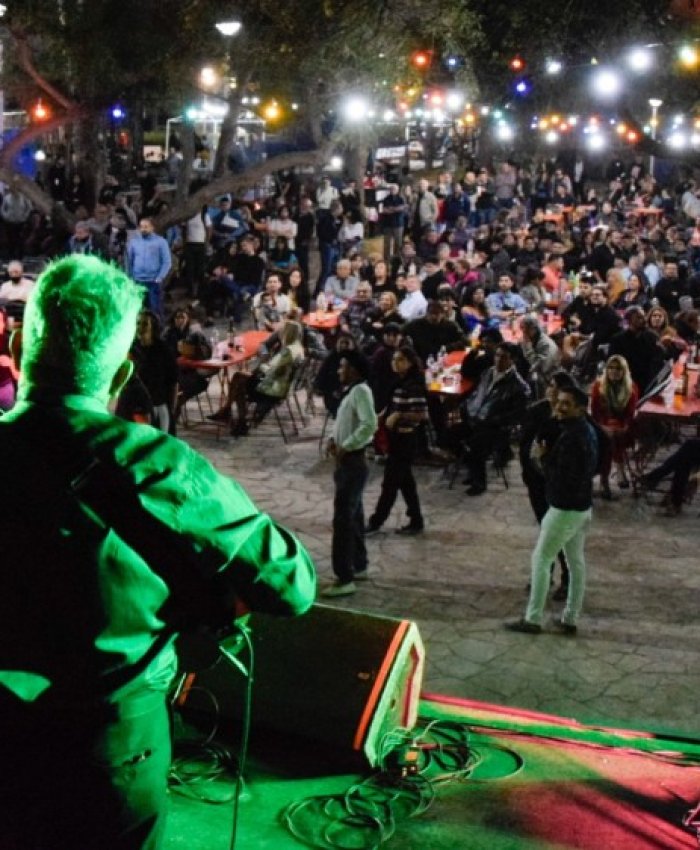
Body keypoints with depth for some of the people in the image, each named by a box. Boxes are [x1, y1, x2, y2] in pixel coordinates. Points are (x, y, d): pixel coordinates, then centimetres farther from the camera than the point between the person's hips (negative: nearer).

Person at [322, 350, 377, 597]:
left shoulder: (361, 391, -17)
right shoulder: (350, 392, 12)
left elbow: (369, 424, -30)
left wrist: (346, 446, -23)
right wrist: (334, 439, 5)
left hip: (352, 462, -10)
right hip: (347, 462, 10)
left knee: (343, 519, -8)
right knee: (353, 516, 18)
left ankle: (345, 579, -5)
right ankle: (359, 566, 31)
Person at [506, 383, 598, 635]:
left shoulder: (570, 436, -24)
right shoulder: (587, 430, 8)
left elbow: (560, 478, -26)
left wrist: (544, 457, -12)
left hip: (565, 509, -10)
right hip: (582, 506, 10)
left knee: (541, 560, 0)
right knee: (576, 561, 14)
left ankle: (532, 619, 5)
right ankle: (570, 619, 21)